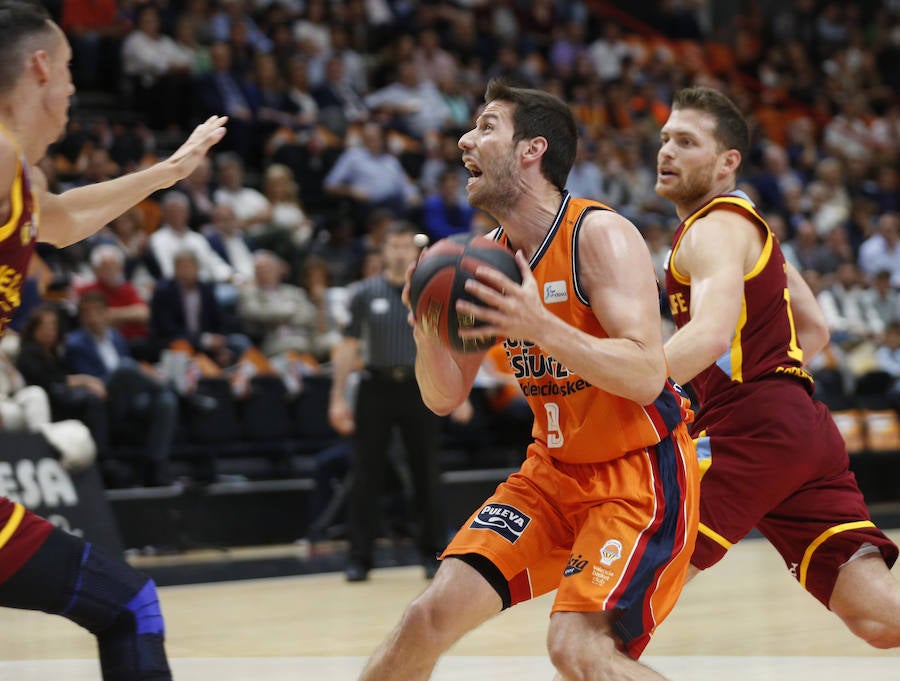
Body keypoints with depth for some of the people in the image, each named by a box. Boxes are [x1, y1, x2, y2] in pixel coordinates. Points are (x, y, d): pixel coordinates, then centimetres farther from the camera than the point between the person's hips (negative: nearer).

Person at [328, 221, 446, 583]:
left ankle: (433, 553, 13)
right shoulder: (365, 293, 2)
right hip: (376, 387, 0)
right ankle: (359, 557, 4)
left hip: (418, 388, 0)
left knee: (426, 475, 3)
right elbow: (348, 346, 4)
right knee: (365, 477, -1)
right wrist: (338, 397, -2)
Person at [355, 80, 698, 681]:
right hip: (555, 469, 7)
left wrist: (540, 327, -39)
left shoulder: (600, 234, -19)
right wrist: (427, 331, -16)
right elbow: (445, 399, 5)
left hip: (639, 472, -7)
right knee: (434, 614, -3)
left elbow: (647, 375, -28)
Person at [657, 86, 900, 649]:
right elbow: (814, 331, 33)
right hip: (804, 425, 9)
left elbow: (712, 334, -23)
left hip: (754, 431, -9)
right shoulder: (747, 224, 26)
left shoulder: (716, 228, -4)